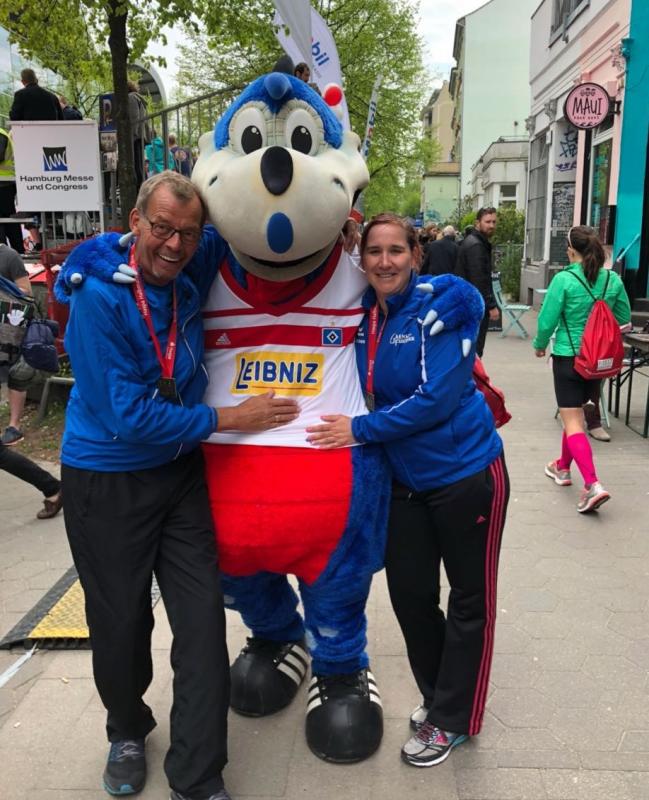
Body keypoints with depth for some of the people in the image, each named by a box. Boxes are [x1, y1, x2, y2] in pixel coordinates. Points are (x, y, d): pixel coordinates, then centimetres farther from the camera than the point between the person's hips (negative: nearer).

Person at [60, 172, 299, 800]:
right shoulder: (97, 297, -18)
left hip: (181, 473, 5)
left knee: (202, 624, 2)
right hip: (106, 483, -4)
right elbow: (128, 413, -22)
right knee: (121, 624, 11)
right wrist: (227, 419, -17)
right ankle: (127, 733, 42)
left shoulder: (191, 293, -1)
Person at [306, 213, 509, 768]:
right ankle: (438, 695, 38)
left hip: (466, 473, -6)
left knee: (469, 600, 10)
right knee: (410, 594, 13)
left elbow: (436, 398, -24)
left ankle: (452, 721, 28)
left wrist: (361, 429, -22)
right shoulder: (360, 314, 0)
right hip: (406, 479, 6)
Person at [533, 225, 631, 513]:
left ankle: (592, 485, -16)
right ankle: (563, 467, 40)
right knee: (575, 413, 23)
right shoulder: (613, 279, -1)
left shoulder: (564, 279, -16)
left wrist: (540, 345, 6)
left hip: (568, 357, -5)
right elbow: (624, 318, 9)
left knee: (572, 422, -3)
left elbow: (547, 320, -12)